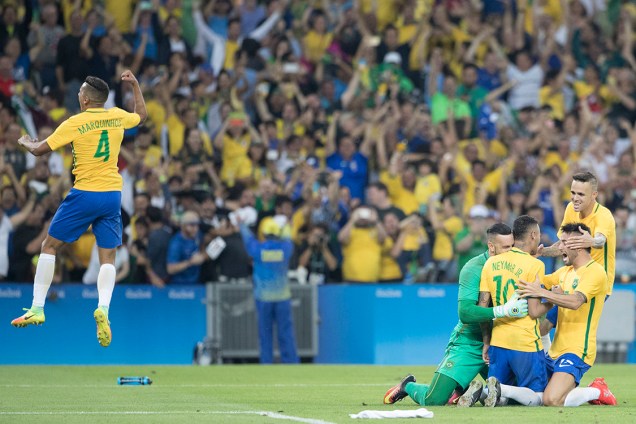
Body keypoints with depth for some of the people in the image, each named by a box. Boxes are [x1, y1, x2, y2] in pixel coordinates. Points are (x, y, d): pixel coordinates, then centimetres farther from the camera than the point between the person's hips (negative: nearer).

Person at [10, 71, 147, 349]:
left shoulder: (74, 123, -9)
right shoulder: (117, 116, 4)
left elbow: (39, 150, -2)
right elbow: (141, 115, 27)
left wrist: (25, 142, 20)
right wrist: (135, 85, 36)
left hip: (85, 194, -4)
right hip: (113, 194, 4)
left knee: (50, 246, 9)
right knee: (108, 256, 6)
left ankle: (37, 308, 5)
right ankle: (103, 307, -19)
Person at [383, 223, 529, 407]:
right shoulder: (474, 269, -18)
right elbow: (465, 312, -30)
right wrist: (503, 310, -40)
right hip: (469, 344, -6)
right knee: (434, 400, -14)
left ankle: (464, 390, 22)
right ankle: (408, 386, 22)